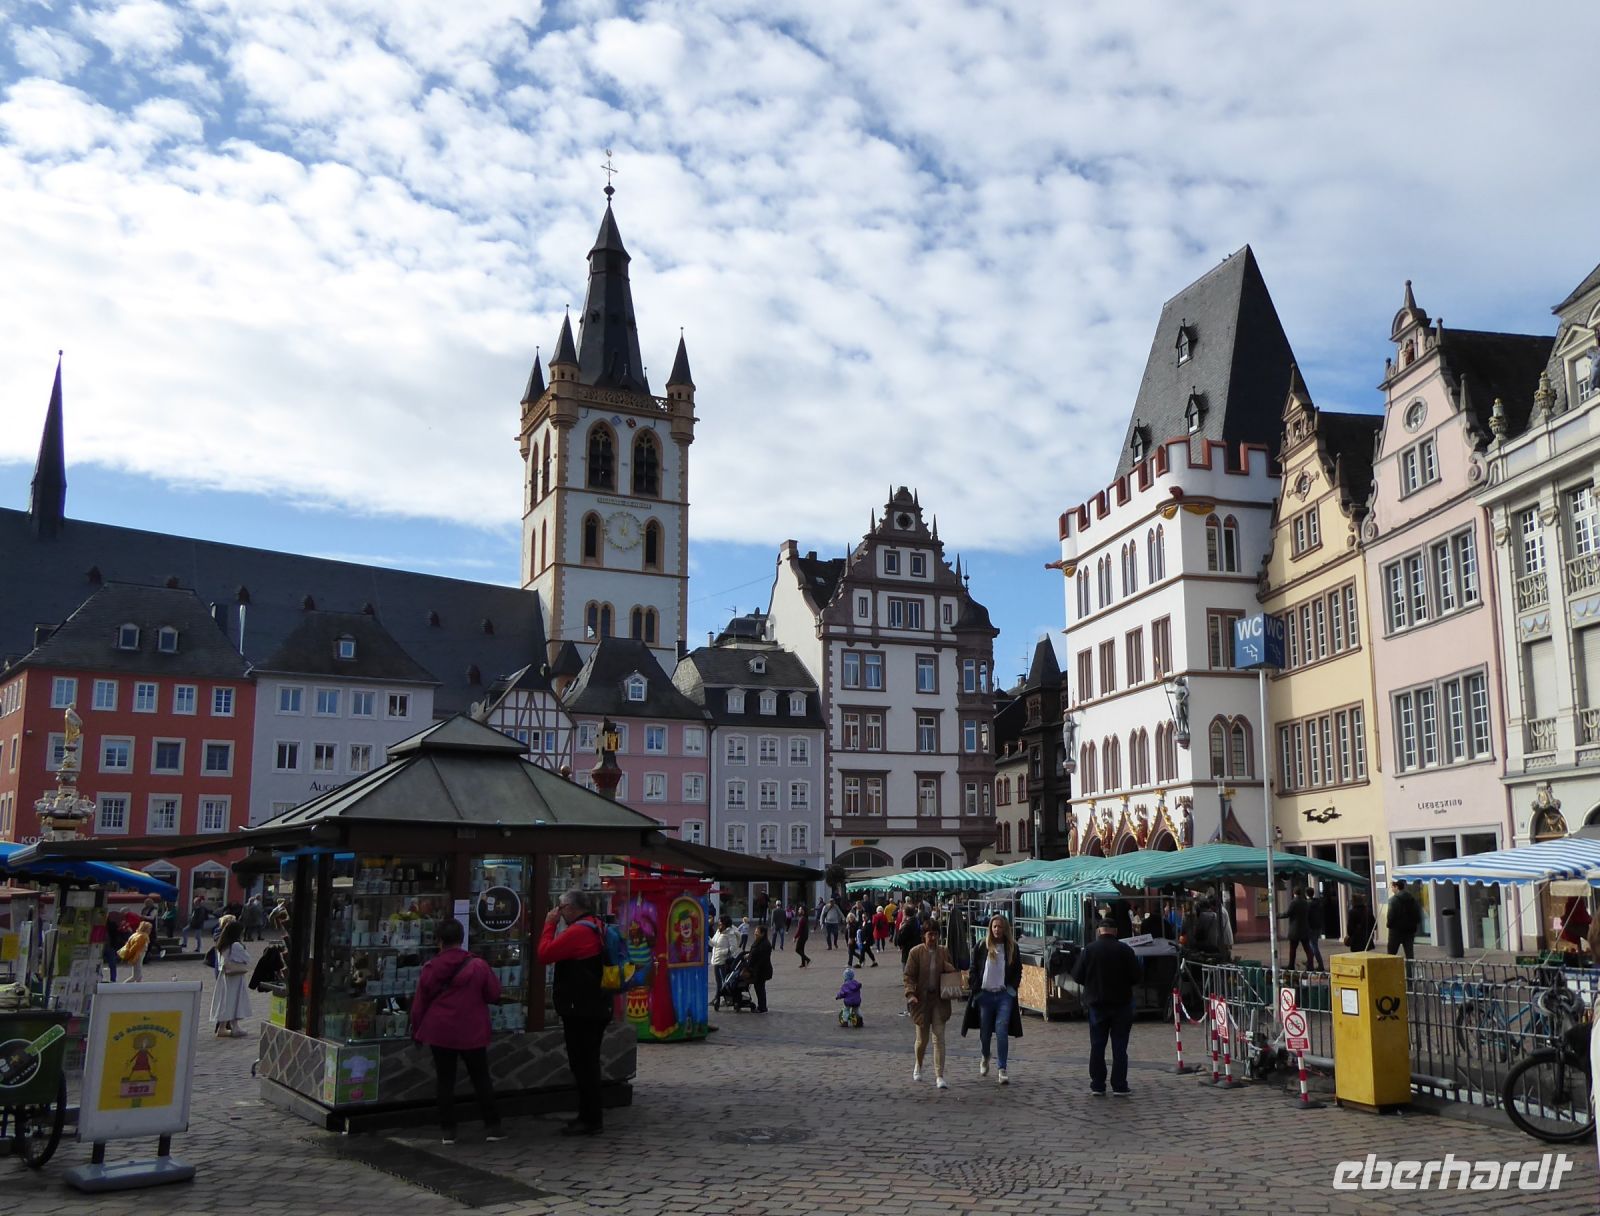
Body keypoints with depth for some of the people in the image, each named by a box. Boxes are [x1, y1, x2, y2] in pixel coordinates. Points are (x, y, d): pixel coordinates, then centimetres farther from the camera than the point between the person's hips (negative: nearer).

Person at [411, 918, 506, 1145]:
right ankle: (492, 1126, 11)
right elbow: (494, 994, -3)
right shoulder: (478, 966, -11)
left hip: (439, 1033, 1)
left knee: (444, 1080, 10)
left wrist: (416, 1031, 15)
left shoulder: (431, 968, -4)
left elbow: (419, 1004, 2)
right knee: (481, 1078, 10)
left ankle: (447, 1129, 10)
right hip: (472, 1034, -1)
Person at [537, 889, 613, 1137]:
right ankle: (591, 1117, 25)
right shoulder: (597, 928, 14)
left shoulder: (578, 931, -18)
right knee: (588, 1063, 17)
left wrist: (549, 924, -10)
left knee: (582, 1064, -4)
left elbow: (545, 954, -17)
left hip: (581, 1011, -10)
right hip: (597, 1007, 10)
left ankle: (590, 1119, 1)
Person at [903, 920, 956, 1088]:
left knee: (939, 1038, -5)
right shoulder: (916, 953, -5)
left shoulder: (944, 952, 4)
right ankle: (918, 1066, 38)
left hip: (939, 1000, 2)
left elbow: (953, 972, 17)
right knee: (922, 1038, 10)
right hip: (921, 1000, -1)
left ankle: (939, 1076, -4)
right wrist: (910, 994, -19)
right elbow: (908, 975, -5)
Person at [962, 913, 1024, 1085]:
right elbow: (973, 969, 5)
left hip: (1004, 995, -1)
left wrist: (1012, 987, 0)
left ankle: (1002, 1070, -6)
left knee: (1002, 1031, -11)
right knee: (985, 1031, 11)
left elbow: (1018, 971, 12)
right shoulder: (982, 947, 1)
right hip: (985, 994, 1)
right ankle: (985, 1058, 39)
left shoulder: (1012, 948, 4)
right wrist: (974, 987, -3)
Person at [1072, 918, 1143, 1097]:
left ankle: (1097, 1086, 9)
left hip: (1096, 1003, 1)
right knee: (1119, 1046, 5)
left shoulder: (1089, 950, -6)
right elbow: (1135, 977, -5)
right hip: (1121, 1003, -1)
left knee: (1097, 1046, 8)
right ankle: (1119, 1086, 5)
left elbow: (1077, 976, -3)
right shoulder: (1125, 950, -8)